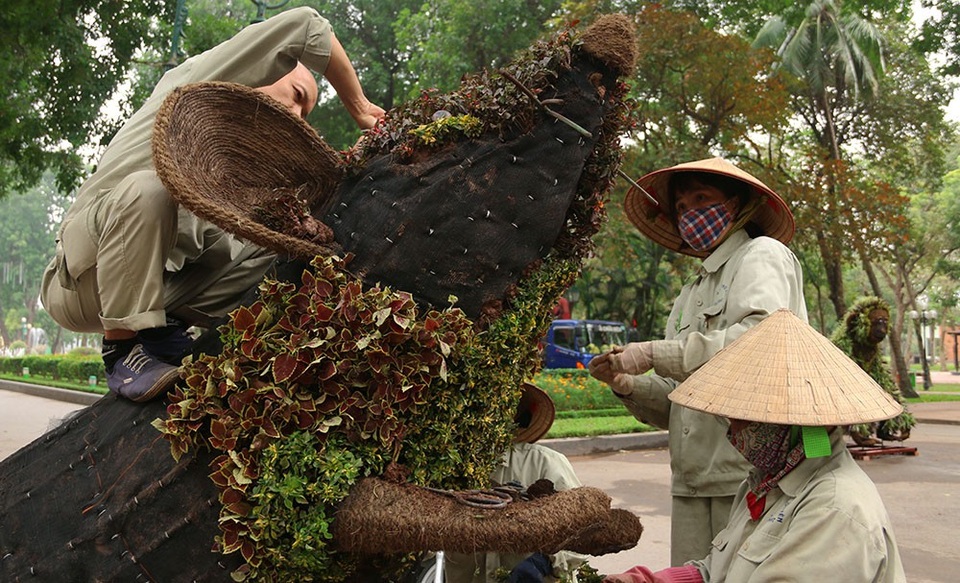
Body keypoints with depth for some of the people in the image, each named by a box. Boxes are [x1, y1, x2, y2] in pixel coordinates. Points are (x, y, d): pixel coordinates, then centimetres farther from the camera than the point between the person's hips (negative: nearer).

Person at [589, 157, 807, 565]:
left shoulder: (763, 255, 2)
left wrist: (654, 354, -16)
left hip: (751, 476, -7)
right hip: (691, 483, 7)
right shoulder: (690, 294, 23)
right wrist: (629, 386, 2)